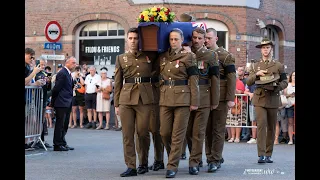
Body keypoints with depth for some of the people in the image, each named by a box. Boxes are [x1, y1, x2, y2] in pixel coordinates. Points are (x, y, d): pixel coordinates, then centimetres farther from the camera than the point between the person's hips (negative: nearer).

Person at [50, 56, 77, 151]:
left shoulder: (68, 74, 15)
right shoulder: (62, 73, -16)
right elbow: (56, 88, -15)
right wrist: (53, 101, -8)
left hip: (67, 103, 10)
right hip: (61, 103, -10)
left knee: (65, 125, 14)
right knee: (60, 124, -4)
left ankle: (62, 143, 22)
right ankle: (57, 145, 2)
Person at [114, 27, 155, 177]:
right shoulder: (121, 58, 11)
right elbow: (117, 83, 10)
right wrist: (116, 104, 7)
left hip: (145, 99, -1)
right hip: (126, 99, 1)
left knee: (143, 132, 1)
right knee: (127, 134, -2)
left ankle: (144, 163, 20)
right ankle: (130, 166, 3)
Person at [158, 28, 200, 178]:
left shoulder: (188, 56, -3)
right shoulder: (162, 57, 12)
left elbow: (194, 80, -5)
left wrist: (194, 101, -9)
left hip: (182, 98, -5)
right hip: (165, 98, 5)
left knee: (177, 134, -2)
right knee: (164, 132, 5)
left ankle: (172, 166, 4)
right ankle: (174, 156, 29)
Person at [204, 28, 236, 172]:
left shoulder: (225, 56, -2)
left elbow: (232, 78, -6)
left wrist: (230, 99, -12)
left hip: (220, 98, -5)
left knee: (218, 130, -3)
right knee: (207, 129, 8)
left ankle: (215, 160, 0)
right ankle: (210, 157, 17)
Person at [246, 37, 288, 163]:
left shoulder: (279, 66, 9)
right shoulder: (255, 66, 12)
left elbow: (284, 82, 8)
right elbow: (248, 82, 8)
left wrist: (277, 87, -13)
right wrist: (256, 75, -11)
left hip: (273, 99, 1)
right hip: (260, 99, -1)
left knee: (271, 127, 6)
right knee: (261, 125, -14)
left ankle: (268, 155, 15)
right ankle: (261, 155, -16)